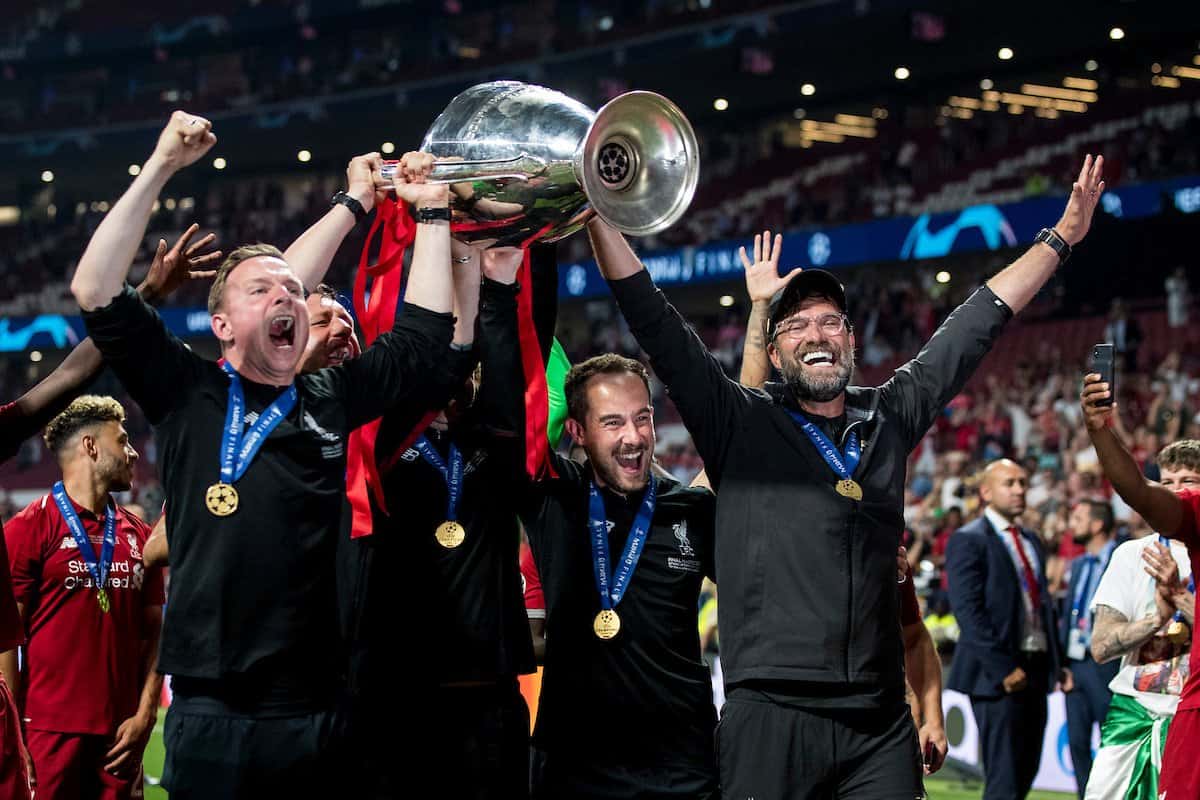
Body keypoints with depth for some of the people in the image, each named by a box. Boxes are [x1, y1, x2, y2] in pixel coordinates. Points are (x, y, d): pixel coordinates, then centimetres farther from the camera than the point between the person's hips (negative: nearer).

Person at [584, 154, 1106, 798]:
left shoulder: (888, 419, 15)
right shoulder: (739, 422, 5)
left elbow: (977, 324, 22)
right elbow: (651, 318, 0)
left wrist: (1059, 239, 27)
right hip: (771, 715, -3)